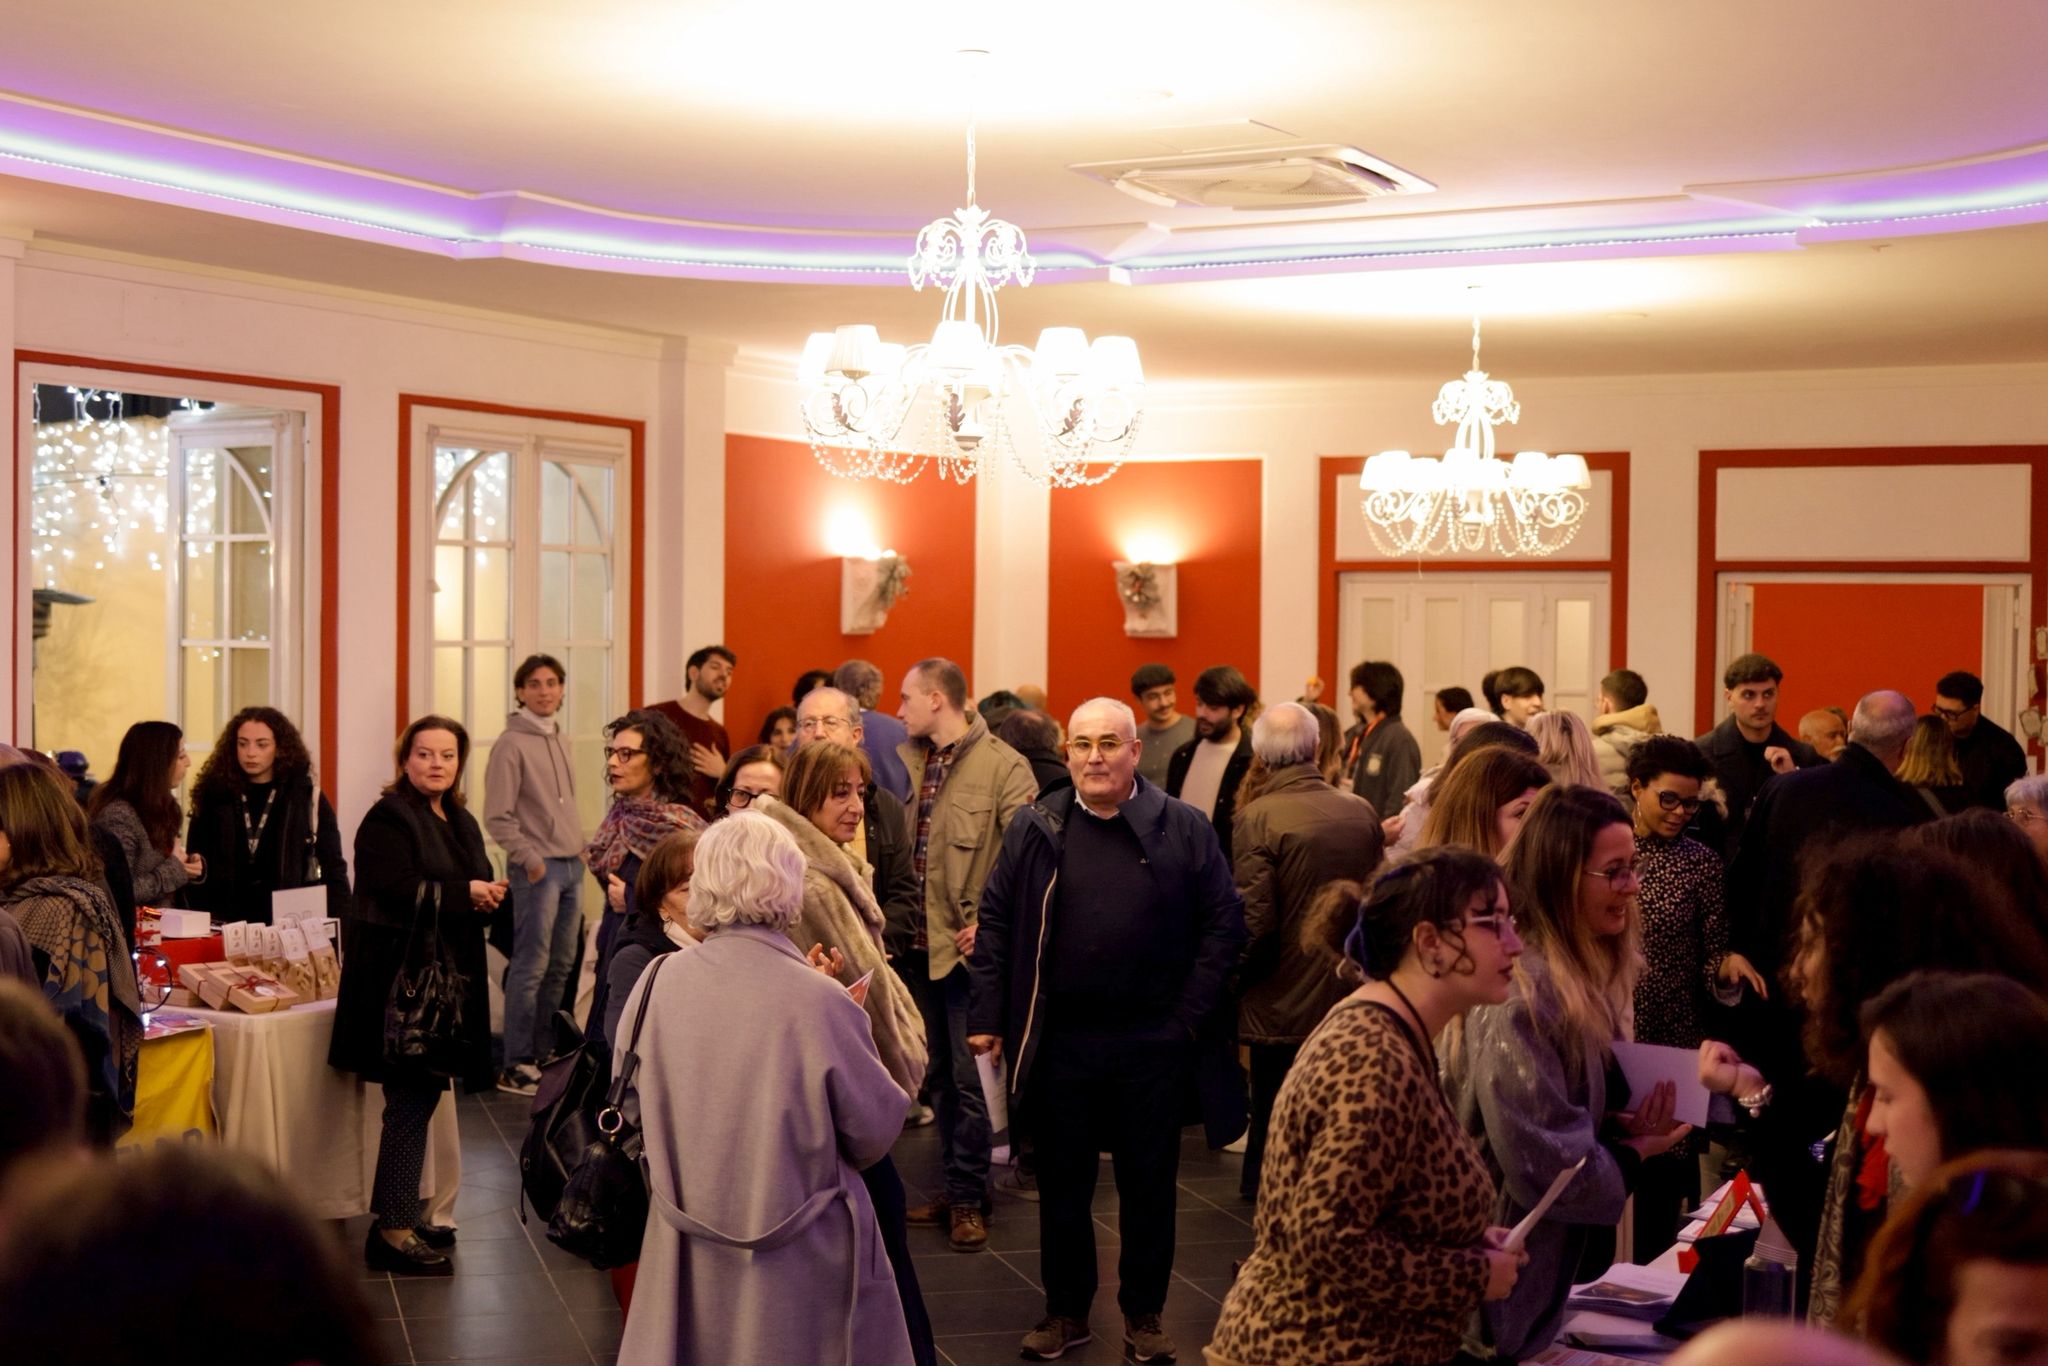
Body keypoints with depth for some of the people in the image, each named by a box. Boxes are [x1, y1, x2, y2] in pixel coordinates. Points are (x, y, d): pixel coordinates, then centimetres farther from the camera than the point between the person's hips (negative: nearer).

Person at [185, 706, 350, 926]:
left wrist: (338, 926, -3)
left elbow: (333, 869, 5)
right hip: (227, 923, 1)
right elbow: (196, 861, 12)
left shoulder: (306, 798, 3)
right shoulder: (214, 796, 8)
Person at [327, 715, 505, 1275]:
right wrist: (465, 893, -17)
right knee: (411, 1099, -7)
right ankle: (394, 1230, 0)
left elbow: (478, 891, 26)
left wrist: (489, 899, 3)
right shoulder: (387, 820, -9)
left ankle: (394, 1218, 19)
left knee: (421, 1097, 11)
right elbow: (396, 889, -23)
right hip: (402, 979, -8)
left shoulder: (461, 824, 17)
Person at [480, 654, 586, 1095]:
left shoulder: (555, 739, 15)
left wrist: (581, 845, 11)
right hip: (537, 868, -8)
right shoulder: (512, 743, -9)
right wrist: (530, 860, -15)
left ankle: (544, 1051, 21)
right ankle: (517, 1067, -2)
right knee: (531, 967, -7)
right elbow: (498, 817, -13)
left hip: (571, 865, 8)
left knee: (561, 965, 11)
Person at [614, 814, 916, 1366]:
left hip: (689, 1258, 3)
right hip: (800, 1264, -3)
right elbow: (876, 1132, -9)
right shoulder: (820, 1003, -21)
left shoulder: (658, 984, -10)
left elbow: (628, 1098, 5)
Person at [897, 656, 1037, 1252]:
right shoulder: (906, 761, 8)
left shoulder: (1002, 765, -9)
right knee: (939, 1076, 14)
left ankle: (968, 1198, 9)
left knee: (969, 1078, -1)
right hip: (919, 944, 6)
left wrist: (990, 919, -17)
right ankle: (954, 1186, 25)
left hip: (967, 947, -6)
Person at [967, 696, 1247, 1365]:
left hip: (1153, 1043, -1)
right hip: (1058, 1041, 1)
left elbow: (1223, 922, -1)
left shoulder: (1184, 829, -2)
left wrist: (1192, 1015, -7)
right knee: (1062, 1183, 11)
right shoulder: (1034, 829, 2)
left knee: (1149, 1184, 9)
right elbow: (996, 921, 4)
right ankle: (1066, 1310, 26)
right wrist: (987, 1017, -2)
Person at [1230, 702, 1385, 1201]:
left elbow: (1254, 921, -20)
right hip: (1352, 1000, 5)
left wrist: (1232, 982, -4)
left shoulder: (1258, 818, -18)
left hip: (1282, 1005, -5)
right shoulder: (1362, 812, -2)